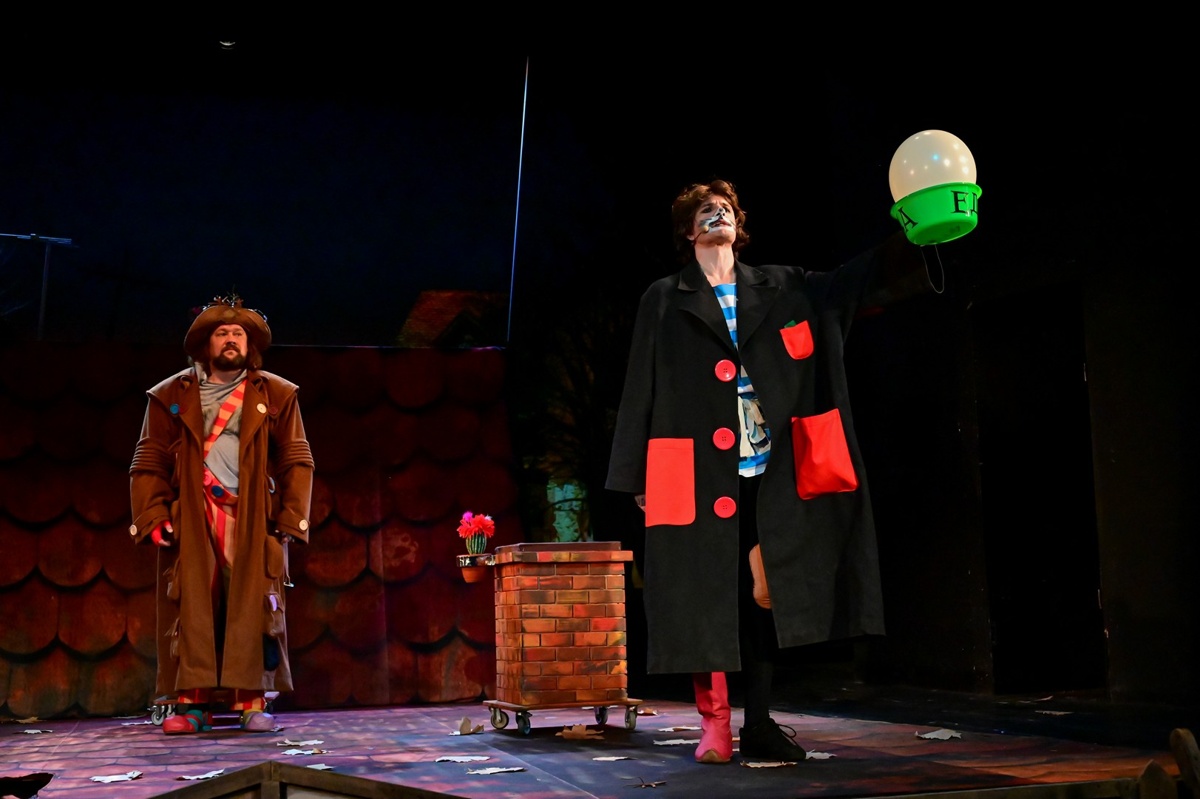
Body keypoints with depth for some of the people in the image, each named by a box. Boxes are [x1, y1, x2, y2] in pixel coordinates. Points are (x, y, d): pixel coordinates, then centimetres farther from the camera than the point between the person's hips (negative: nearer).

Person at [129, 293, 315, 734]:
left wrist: (291, 517, -5)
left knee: (252, 607, -5)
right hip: (191, 521, 0)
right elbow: (149, 464, 7)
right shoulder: (171, 396, 10)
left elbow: (296, 461, 5)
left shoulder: (275, 395, 9)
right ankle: (192, 703, -2)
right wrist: (153, 517, -5)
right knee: (192, 609, -4)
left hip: (253, 519, 0)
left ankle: (252, 701, -2)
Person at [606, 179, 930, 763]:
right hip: (702, 473, -2)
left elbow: (861, 282, 3)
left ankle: (759, 726, 11)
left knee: (765, 593, 3)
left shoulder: (782, 289, 14)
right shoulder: (665, 301, 9)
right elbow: (642, 390, 6)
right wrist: (636, 475, 0)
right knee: (704, 597, -4)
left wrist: (914, 238, -14)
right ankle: (714, 725, 5)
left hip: (770, 471, 2)